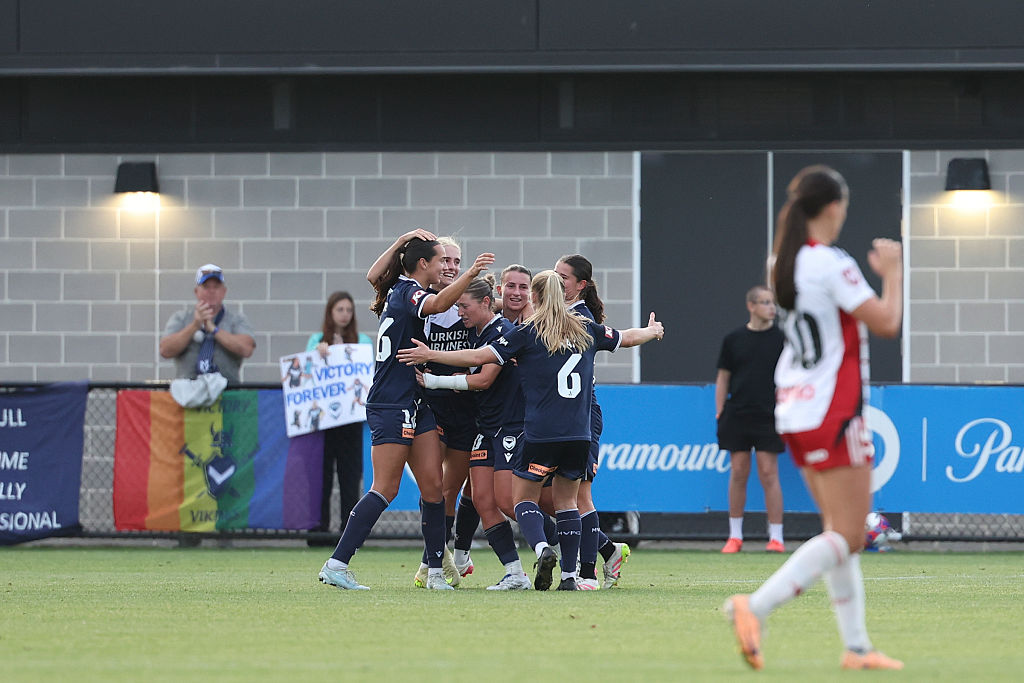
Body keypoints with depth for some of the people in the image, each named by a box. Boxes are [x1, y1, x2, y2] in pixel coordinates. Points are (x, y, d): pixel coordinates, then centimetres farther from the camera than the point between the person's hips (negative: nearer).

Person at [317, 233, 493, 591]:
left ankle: (435, 571, 4)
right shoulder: (407, 292, -14)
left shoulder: (402, 291, 14)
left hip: (416, 405, 10)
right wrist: (470, 273, -46)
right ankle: (336, 564, -10)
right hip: (391, 405, -10)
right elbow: (437, 304, -34)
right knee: (386, 489, -10)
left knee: (432, 485, 3)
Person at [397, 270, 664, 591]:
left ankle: (542, 548, -21)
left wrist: (430, 356, 2)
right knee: (566, 500, 13)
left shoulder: (528, 333, -3)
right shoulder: (586, 330, 10)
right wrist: (652, 331, 48)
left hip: (541, 434, -4)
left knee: (525, 499, 7)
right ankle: (569, 574, 6)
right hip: (579, 435, 4)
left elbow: (478, 357, -7)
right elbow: (627, 338, 26)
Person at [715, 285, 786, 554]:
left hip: (768, 417, -2)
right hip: (736, 417, 2)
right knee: (738, 473, 4)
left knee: (769, 474, -6)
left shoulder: (781, 339, 2)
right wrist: (719, 413, 6)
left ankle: (776, 537, -1)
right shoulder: (733, 339, 7)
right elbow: (723, 378, 12)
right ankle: (735, 535, 14)